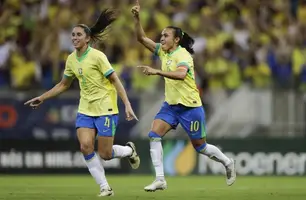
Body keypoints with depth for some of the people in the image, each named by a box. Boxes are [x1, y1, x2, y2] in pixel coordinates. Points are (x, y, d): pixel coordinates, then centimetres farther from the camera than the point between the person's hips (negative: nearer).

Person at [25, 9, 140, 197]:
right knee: (86, 146, -14)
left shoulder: (97, 56, -14)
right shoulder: (71, 59, 6)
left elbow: (115, 80, -13)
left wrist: (127, 104, -20)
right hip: (85, 109, 6)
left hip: (105, 109, -6)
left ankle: (129, 150, 29)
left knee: (104, 154, -5)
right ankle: (105, 187, -2)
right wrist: (42, 98, 16)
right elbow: (64, 85, 20)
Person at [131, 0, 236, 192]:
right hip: (171, 105, 7)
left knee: (200, 146, 4)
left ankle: (228, 163, 30)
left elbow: (181, 74, -38)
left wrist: (157, 72, -45)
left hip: (190, 106, -7)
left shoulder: (183, 54, -19)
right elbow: (142, 38, 4)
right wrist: (137, 18, -10)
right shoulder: (163, 51, 3)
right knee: (154, 135, -12)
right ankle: (160, 180, -12)